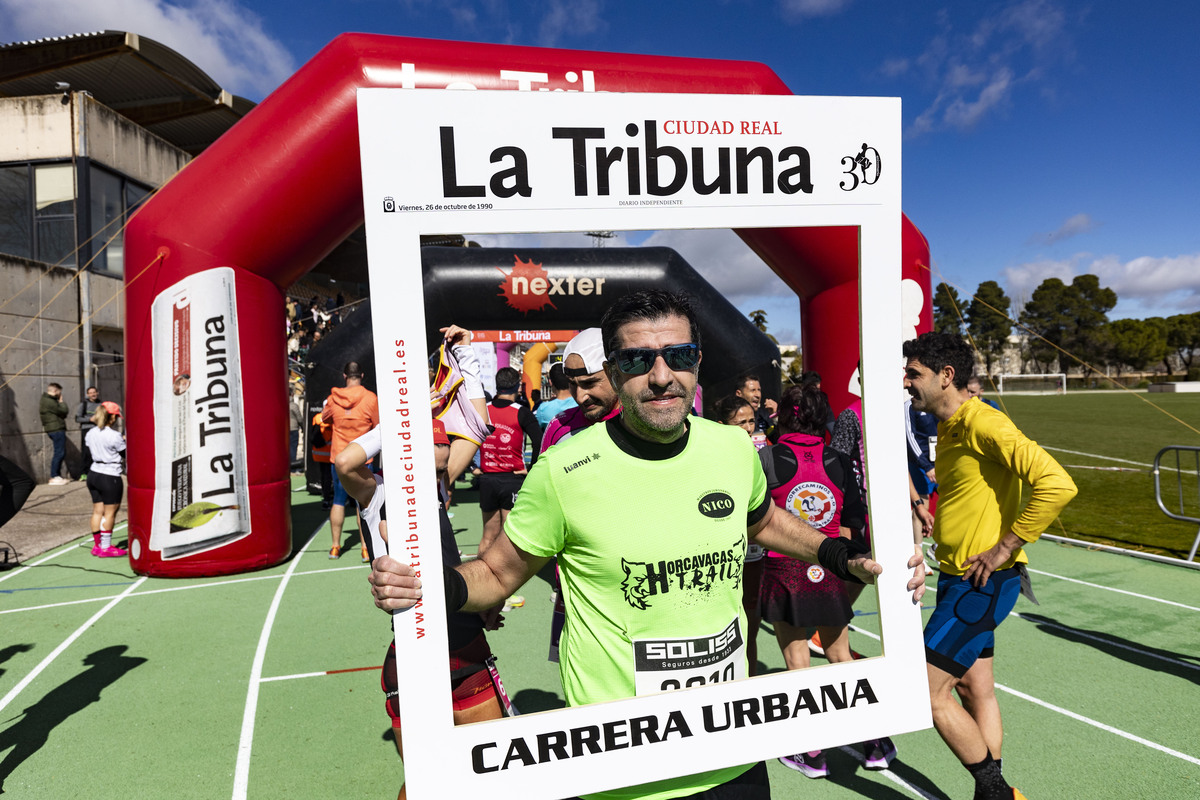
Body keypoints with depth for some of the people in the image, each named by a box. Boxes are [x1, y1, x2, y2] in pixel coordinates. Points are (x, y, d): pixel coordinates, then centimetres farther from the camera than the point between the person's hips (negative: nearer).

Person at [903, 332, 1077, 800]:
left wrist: (1005, 547, -22)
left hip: (983, 582, -9)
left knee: (927, 691, -4)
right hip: (958, 579, 9)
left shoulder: (984, 423, -19)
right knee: (975, 690, 17)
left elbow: (1057, 484, -27)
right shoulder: (948, 428, 10)